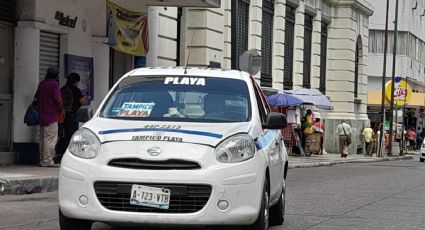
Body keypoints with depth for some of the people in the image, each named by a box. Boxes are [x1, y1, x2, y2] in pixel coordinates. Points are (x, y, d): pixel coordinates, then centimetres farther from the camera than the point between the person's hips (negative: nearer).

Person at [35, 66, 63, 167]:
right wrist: (61, 110, -3)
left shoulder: (41, 84, 12)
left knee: (43, 139, 12)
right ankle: (47, 161, -8)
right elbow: (58, 100, -18)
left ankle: (42, 160, 15)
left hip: (42, 115, 8)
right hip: (52, 115, -8)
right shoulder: (54, 84, -11)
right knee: (50, 139, -6)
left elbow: (37, 98, 18)